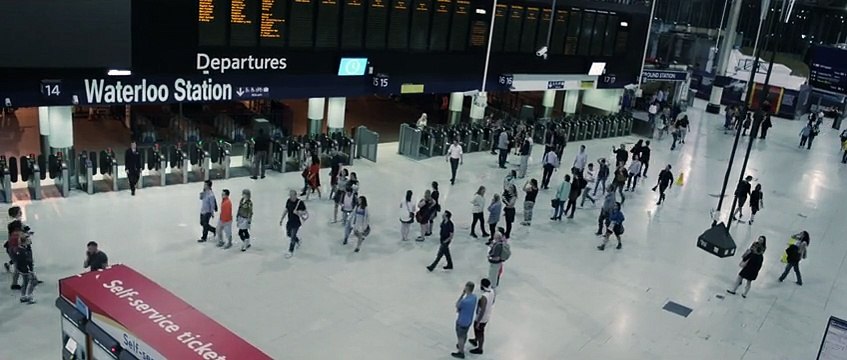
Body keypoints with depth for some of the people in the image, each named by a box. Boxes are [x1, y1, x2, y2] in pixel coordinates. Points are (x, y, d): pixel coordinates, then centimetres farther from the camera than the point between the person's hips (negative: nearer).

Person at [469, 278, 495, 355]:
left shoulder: (484, 297, -37)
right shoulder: (492, 291, -12)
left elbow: (482, 311, -31)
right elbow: (492, 302, 6)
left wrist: (478, 322, -21)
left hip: (482, 318, -8)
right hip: (488, 316, 8)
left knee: (479, 333, 15)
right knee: (475, 327, 32)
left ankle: (479, 349, 36)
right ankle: (475, 341, 55)